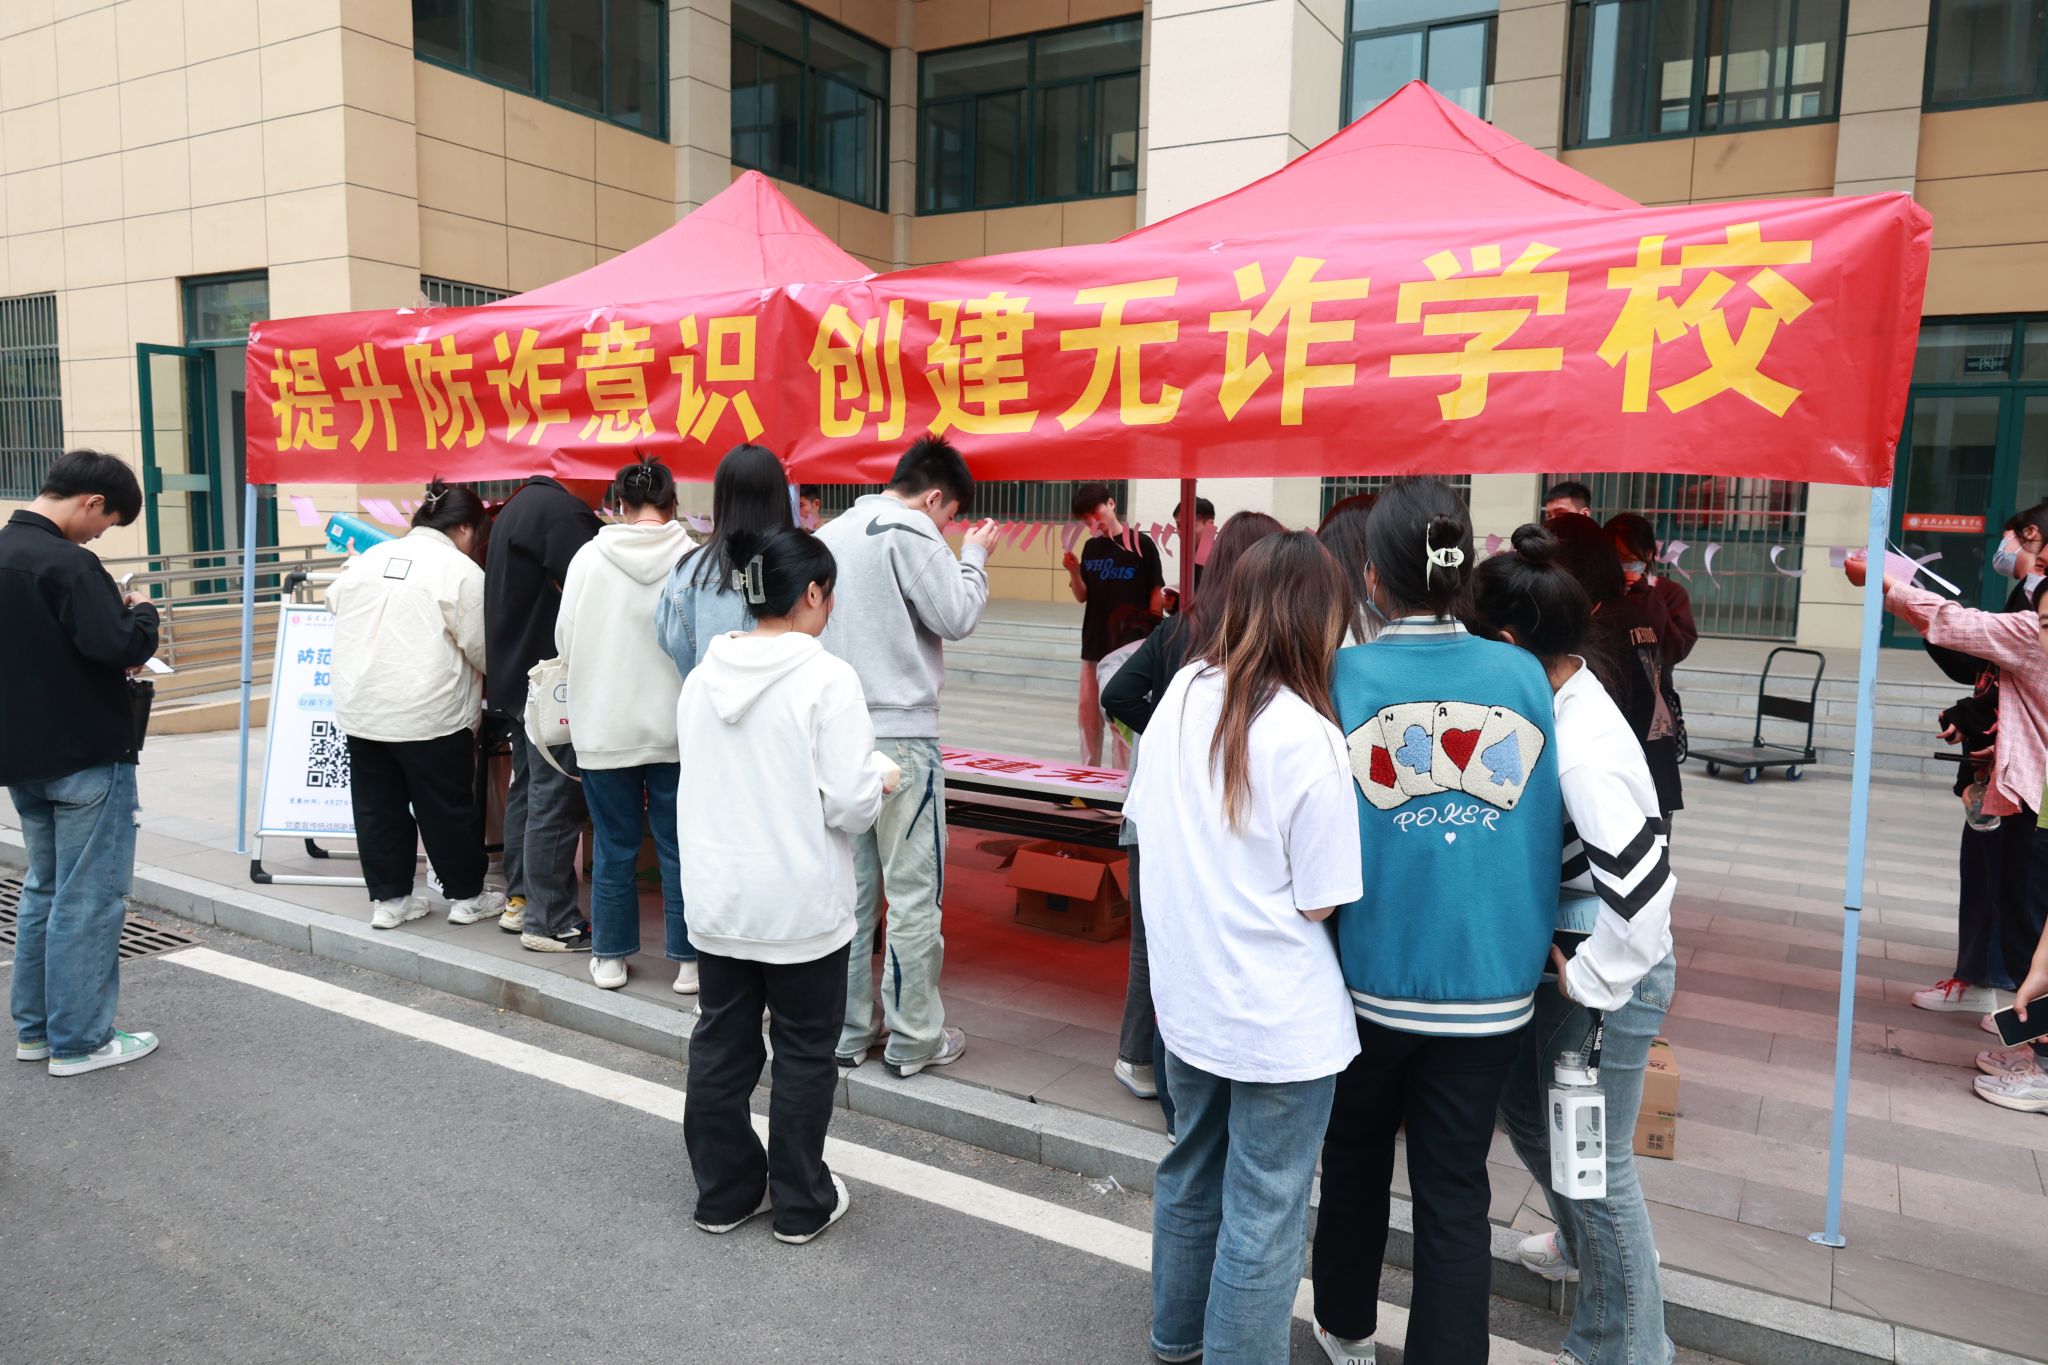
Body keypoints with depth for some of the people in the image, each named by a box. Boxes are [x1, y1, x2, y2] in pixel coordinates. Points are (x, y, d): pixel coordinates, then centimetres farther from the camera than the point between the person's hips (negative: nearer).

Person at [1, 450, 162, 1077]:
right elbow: (120, 647, -26)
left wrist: (116, 615, 8)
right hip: (86, 756, -9)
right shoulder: (67, 563, -19)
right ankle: (79, 1041, 7)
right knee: (90, 897, 0)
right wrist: (142, 611, -6)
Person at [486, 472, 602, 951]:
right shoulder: (560, 510, -18)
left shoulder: (519, 504, 15)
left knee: (528, 791, 17)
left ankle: (521, 901, 26)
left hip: (516, 678, 10)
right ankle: (549, 921, 3)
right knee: (555, 801, -4)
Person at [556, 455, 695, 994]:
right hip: (675, 726, -1)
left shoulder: (589, 557, -6)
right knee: (679, 847, 9)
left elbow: (564, 641, 0)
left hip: (604, 724, 1)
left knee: (614, 847, 13)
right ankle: (687, 960, 16)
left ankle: (609, 957, 24)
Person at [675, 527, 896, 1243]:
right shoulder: (827, 678, -18)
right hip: (801, 907, -5)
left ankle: (724, 1192, 32)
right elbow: (849, 805, -20)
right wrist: (880, 776, 2)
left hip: (716, 901, 5)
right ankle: (802, 1204, 25)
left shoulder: (701, 678, 1)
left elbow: (709, 781, 11)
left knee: (721, 1046, 17)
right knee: (803, 1054, 11)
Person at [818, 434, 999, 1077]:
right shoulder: (909, 530, -9)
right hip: (900, 736, -7)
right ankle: (914, 1039, 9)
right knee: (913, 893, 1)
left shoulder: (830, 533, 14)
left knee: (851, 889, 12)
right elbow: (958, 615, -12)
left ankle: (848, 1031, 20)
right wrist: (975, 554, 3)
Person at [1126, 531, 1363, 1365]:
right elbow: (1318, 902, -15)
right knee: (1264, 1213, 10)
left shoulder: (1180, 695, -4)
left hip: (1187, 997, 7)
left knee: (1192, 1170, 26)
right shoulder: (1307, 736, -21)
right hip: (1278, 1021, -7)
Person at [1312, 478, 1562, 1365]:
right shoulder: (1524, 676, -5)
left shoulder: (1342, 676, -12)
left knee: (1355, 1156, 22)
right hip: (1490, 985, 1)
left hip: (1370, 978, 0)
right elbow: (1547, 830, 3)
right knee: (1455, 1191, 10)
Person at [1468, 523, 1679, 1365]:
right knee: (1525, 1108, 26)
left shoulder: (1584, 752, -29)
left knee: (1596, 1163, 7)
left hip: (1609, 974, -9)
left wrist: (1586, 982, -19)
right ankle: (1584, 1244, 52)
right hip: (1560, 952, 9)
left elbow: (1644, 892, -32)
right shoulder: (1563, 703, 0)